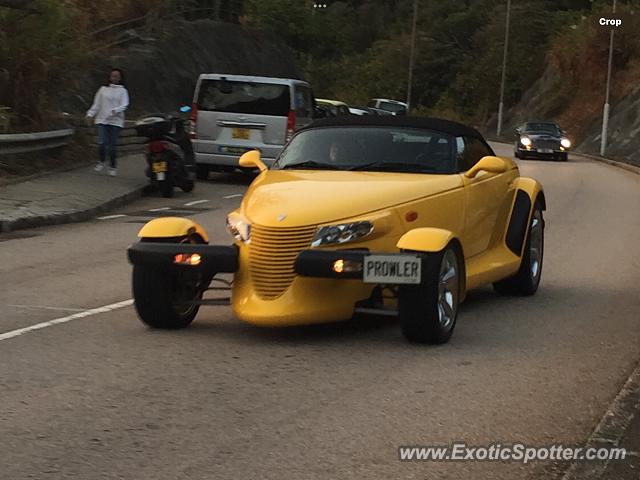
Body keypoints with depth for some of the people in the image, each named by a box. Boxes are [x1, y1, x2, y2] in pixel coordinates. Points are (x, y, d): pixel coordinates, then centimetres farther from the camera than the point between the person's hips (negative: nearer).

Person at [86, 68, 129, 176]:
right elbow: (96, 104, 12)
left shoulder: (122, 91, 7)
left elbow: (124, 105, -6)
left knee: (112, 145, -1)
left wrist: (116, 110, -24)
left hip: (116, 121, -1)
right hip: (102, 120, 1)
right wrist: (91, 114, 2)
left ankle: (113, 167, 13)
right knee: (102, 143, -13)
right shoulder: (103, 89, 10)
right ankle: (101, 161, 12)